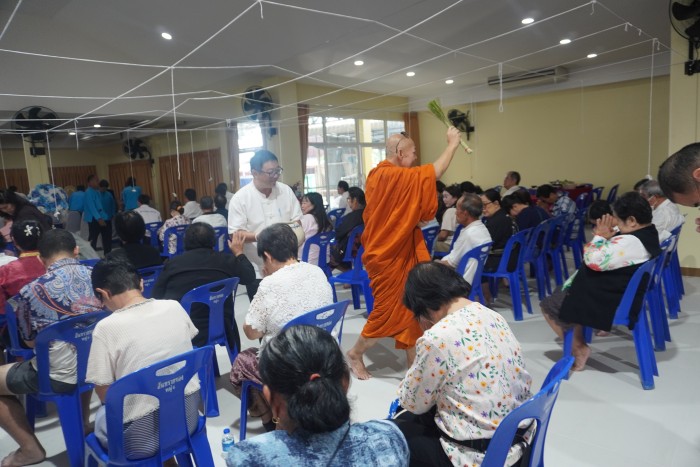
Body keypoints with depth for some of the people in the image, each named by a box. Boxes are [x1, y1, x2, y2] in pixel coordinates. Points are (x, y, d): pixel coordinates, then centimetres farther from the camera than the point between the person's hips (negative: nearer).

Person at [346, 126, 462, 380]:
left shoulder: (378, 175, 9)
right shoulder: (394, 176, -20)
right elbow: (435, 172, -19)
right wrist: (452, 144, -7)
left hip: (394, 252, 9)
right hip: (389, 257, -9)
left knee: (409, 311, 11)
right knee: (388, 311, 3)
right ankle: (355, 354, 23)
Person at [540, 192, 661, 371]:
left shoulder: (630, 243, -30)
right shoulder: (648, 233, 4)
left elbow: (593, 260, -29)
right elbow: (610, 256, 12)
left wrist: (600, 236, -14)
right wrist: (606, 237, -5)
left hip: (610, 301, -10)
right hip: (623, 294, 10)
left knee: (549, 305, 2)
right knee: (564, 291, 25)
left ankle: (579, 348, 8)